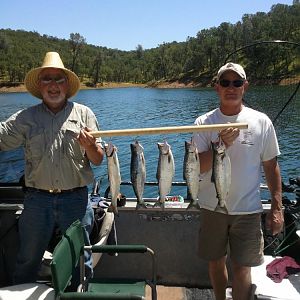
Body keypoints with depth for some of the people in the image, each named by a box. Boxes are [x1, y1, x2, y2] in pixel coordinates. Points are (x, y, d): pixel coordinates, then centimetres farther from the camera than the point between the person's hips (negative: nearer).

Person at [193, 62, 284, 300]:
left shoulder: (261, 122, -3)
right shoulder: (204, 122, -4)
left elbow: (271, 167, 2)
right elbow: (197, 168, -9)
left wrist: (277, 208, 0)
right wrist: (221, 145, -26)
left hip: (247, 209, -1)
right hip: (212, 207, 2)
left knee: (241, 267, 4)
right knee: (216, 262, 17)